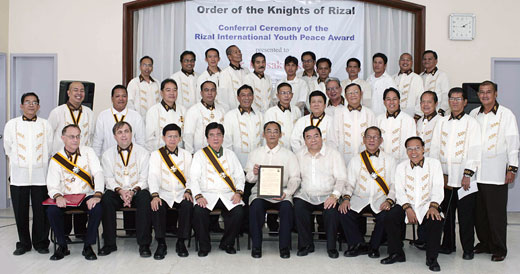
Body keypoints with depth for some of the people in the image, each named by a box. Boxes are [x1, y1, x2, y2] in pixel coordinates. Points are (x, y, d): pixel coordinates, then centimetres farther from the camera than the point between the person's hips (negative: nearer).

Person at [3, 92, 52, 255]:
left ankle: (41, 243, 15)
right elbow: (8, 149, 12)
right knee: (20, 211, 5)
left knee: (41, 211, 1)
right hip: (18, 176, 1)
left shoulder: (46, 125, 6)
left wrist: (41, 164, 10)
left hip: (41, 176, 0)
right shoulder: (11, 124, 6)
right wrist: (18, 163, 12)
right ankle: (23, 244, 19)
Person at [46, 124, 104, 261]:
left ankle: (88, 246, -11)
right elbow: (52, 185, -2)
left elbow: (98, 173, -10)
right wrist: (58, 196, -26)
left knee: (98, 208, -30)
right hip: (65, 199, 1)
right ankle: (62, 246, -5)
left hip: (87, 197, -1)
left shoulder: (88, 152, 2)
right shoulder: (56, 159, 3)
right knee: (51, 211, -27)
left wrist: (97, 195, -26)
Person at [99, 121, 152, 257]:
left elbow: (144, 179, -2)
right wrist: (120, 191, -18)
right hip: (117, 192, 1)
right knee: (106, 198, -30)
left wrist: (133, 191, -21)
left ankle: (144, 244, -27)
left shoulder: (143, 152, 4)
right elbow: (109, 179, 2)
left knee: (145, 197, -33)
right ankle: (109, 243, -18)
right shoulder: (108, 154, 8)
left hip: (137, 191, -1)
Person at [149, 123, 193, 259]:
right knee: (157, 206, -32)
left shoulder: (186, 155, 12)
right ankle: (161, 244, -16)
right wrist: (155, 195, -22)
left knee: (188, 205, -30)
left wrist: (188, 191, -12)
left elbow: (190, 176, 7)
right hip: (163, 194, -1)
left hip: (181, 194, 1)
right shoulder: (156, 155, 6)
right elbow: (153, 176, -7)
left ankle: (181, 242, -13)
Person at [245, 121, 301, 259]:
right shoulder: (255, 153, 14)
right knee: (256, 206, -32)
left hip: (281, 193, 0)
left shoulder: (289, 155, 10)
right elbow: (248, 178, 9)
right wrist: (254, 173, -15)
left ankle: (284, 247, -17)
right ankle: (256, 246, -18)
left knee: (287, 206, -32)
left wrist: (286, 193, -16)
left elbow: (295, 178, 2)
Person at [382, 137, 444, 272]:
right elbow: (400, 191, 1)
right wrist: (408, 208, -16)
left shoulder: (434, 163, 6)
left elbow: (438, 188, -3)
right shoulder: (401, 167, 9)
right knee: (390, 218, -24)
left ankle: (431, 258, -11)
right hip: (406, 204, 2)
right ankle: (396, 254, -4)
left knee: (436, 220, -31)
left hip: (427, 205, -1)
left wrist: (433, 206, -20)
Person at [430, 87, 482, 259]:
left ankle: (468, 249, 12)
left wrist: (468, 174, -11)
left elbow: (475, 151, -4)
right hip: (444, 178, 3)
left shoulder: (471, 123, 2)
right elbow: (434, 149, 11)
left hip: (464, 180, -3)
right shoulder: (441, 123, 12)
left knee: (466, 216, 0)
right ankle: (447, 245, 23)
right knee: (446, 213, 9)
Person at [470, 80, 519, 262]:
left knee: (497, 212, 0)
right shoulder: (473, 114, 11)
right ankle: (484, 243, 24)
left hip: (496, 173, -4)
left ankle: (498, 249, 11)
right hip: (475, 173, 4)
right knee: (478, 211, 10)